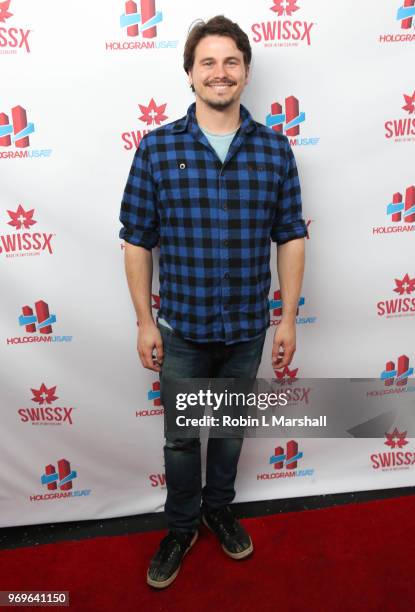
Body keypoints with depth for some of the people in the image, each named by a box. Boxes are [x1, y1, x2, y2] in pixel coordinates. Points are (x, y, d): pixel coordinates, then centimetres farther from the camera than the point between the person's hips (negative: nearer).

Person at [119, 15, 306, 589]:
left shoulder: (275, 148, -2)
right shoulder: (157, 147, -6)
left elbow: (290, 238, 1)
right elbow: (137, 241, -4)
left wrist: (288, 317, -1)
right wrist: (145, 322, -5)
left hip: (248, 329, 2)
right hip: (181, 329, -1)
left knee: (231, 429, 20)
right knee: (181, 435, 15)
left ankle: (219, 509, 47)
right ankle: (181, 527, 41)